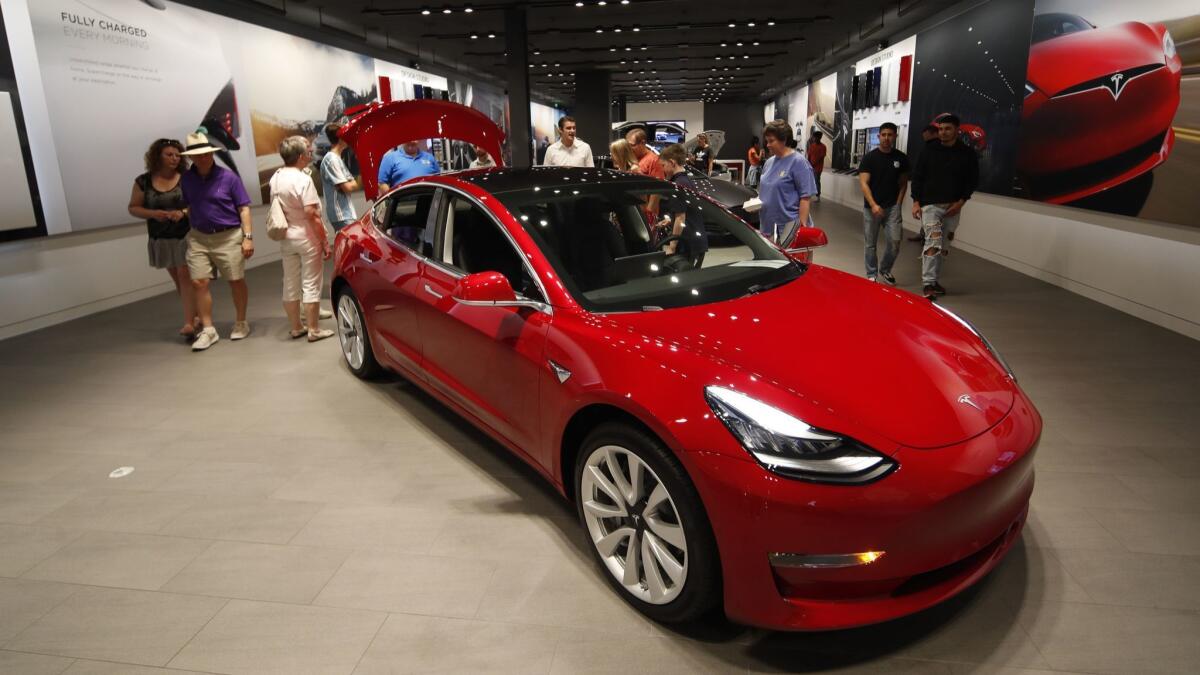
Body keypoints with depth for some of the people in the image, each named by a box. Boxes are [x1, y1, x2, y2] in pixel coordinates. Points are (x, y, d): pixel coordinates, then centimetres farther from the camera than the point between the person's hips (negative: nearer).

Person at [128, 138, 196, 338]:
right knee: (177, 279, 12)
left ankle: (189, 323, -11)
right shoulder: (143, 181, 0)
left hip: (186, 236, -3)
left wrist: (183, 212, -21)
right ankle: (196, 315, 25)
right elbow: (133, 208, 5)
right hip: (161, 239, 3)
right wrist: (152, 213, -14)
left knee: (185, 277, -9)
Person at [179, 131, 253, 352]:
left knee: (236, 281, 6)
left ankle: (241, 323, 23)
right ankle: (207, 330, 8)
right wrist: (191, 231, 9)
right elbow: (188, 207, 15)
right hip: (198, 238, 3)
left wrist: (248, 237, -11)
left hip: (229, 237, -3)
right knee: (199, 283, -1)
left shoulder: (228, 177, -6)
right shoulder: (186, 179, 4)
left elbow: (243, 208, -5)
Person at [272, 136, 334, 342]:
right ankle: (313, 330, 7)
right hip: (307, 238, -7)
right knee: (311, 285, 1)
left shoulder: (275, 178, 5)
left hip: (286, 239, 7)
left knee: (290, 284, 12)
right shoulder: (303, 179, -18)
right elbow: (311, 214, -20)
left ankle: (296, 328, 22)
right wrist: (325, 242, -16)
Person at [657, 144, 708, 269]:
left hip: (687, 244, -9)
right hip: (698, 241, 9)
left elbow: (680, 218, -19)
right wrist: (671, 220, 25)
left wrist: (672, 247, -17)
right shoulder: (689, 181, 13)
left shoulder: (678, 185, -15)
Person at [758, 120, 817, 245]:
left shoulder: (798, 161, -10)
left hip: (789, 226, -7)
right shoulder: (769, 162, 13)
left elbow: (806, 197, -14)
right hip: (768, 225, 7)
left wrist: (802, 226, -19)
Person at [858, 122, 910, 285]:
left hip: (892, 207, 2)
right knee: (871, 244, 6)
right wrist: (873, 205, -19)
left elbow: (903, 183, 13)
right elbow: (863, 183, -9)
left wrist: (898, 204, 2)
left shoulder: (901, 158, 5)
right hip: (872, 207, -1)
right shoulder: (869, 158, -3)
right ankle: (872, 275, 20)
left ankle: (885, 270, 18)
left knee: (894, 242, -6)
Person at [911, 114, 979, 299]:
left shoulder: (967, 154, 2)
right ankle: (928, 283, -17)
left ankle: (934, 280, 21)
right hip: (930, 204, -3)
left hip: (953, 207, 3)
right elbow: (917, 176, 2)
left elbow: (972, 180, 5)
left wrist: (961, 202, -6)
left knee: (943, 246, 9)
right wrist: (916, 202, -5)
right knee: (933, 242, -15)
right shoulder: (929, 150, 0)